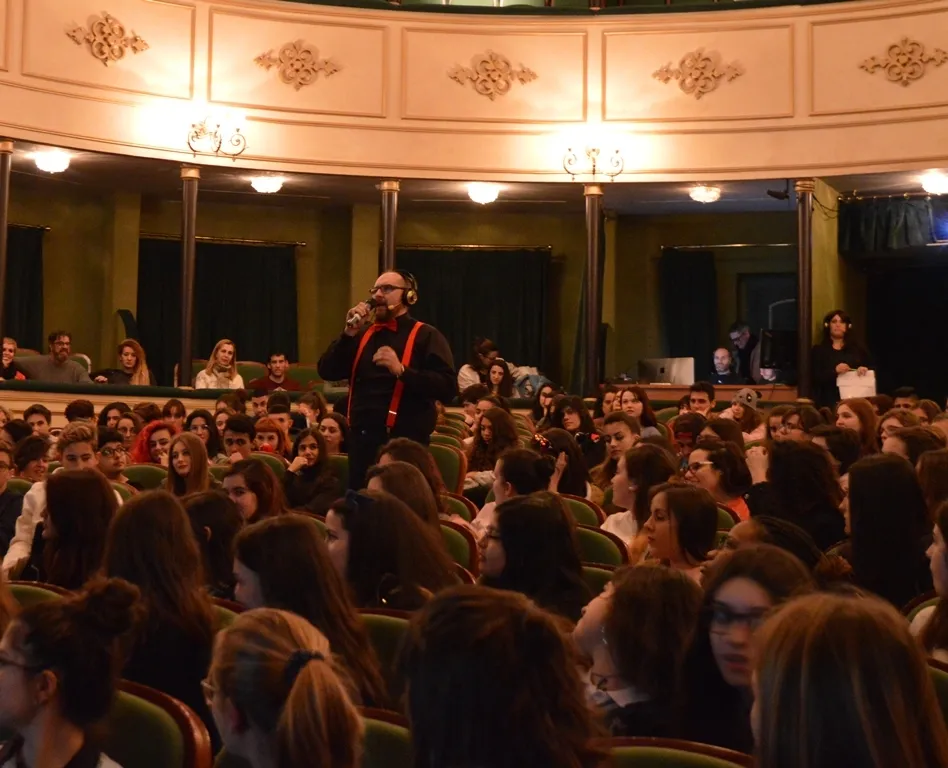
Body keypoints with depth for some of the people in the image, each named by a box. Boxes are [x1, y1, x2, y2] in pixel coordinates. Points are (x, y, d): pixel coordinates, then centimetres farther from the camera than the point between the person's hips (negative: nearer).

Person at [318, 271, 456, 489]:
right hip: (362, 439, 6)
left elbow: (448, 388, -14)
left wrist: (402, 370, -24)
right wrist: (349, 333, -4)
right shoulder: (363, 335, 17)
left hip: (405, 442, -6)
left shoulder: (425, 336, -2)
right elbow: (327, 372, 7)